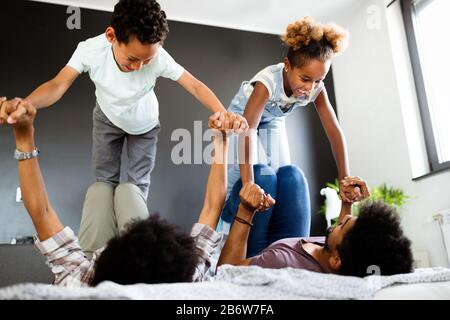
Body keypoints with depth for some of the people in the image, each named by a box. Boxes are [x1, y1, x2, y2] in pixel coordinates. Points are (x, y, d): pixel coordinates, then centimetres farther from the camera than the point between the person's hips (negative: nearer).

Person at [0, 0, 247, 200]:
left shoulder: (158, 58, -37)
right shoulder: (90, 50, -35)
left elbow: (195, 85, -33)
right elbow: (58, 85, -36)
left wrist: (224, 115, -49)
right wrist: (25, 104, -56)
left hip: (144, 124, -1)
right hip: (107, 119, 1)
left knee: (138, 182, 7)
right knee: (105, 178, 11)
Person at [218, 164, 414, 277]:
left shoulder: (284, 263, -53)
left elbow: (225, 268, -36)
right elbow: (341, 242, -4)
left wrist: (245, 213, -42)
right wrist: (347, 202, -10)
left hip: (252, 257, -4)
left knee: (262, 172, -2)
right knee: (290, 173, 8)